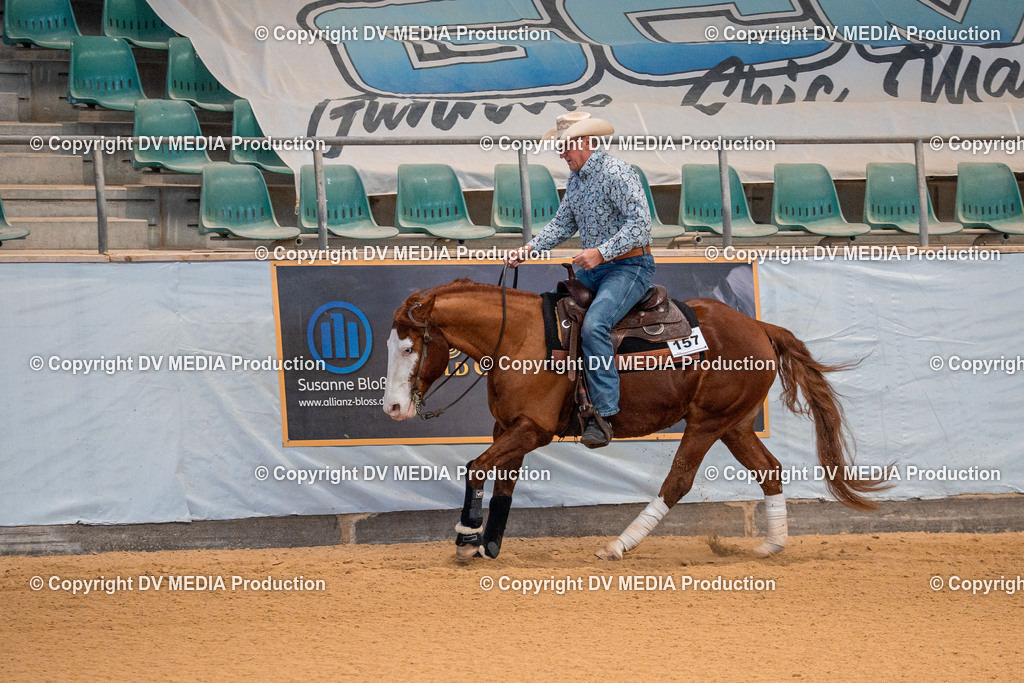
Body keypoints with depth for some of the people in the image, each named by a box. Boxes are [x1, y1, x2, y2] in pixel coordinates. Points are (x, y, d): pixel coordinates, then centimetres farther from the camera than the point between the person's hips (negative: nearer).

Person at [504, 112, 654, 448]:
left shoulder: (617, 173, -16)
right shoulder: (575, 178, 12)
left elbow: (640, 222, -23)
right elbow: (562, 224, 14)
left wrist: (601, 252, -30)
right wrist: (529, 249, -2)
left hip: (629, 266, -10)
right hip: (593, 269, 10)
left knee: (593, 325, -29)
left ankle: (603, 414, -28)